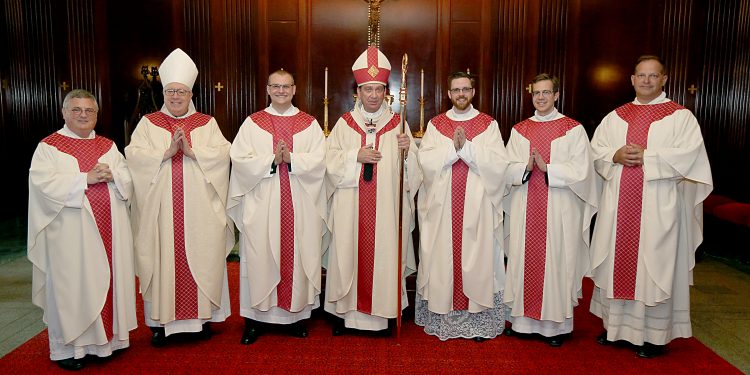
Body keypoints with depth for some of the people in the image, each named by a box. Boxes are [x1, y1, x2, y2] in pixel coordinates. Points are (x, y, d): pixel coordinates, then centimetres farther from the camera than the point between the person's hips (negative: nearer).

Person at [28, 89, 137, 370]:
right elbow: (43, 183, -12)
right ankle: (68, 347, 14)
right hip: (71, 233, -4)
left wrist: (112, 175, -12)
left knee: (108, 281, 8)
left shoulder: (108, 145, 14)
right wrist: (86, 178, -18)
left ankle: (106, 338, 21)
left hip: (110, 230, 4)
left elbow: (128, 179, 10)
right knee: (72, 286, 1)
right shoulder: (48, 146, 1)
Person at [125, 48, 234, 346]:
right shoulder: (148, 123, 9)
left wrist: (191, 151, -16)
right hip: (161, 211, 0)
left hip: (200, 210, 0)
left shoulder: (207, 123, 8)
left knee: (201, 259, 5)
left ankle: (203, 315, 18)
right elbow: (133, 154, -4)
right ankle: (160, 321, 14)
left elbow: (222, 153, -5)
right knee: (162, 261, 3)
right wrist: (167, 152, -16)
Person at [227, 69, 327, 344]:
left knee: (298, 255, 4)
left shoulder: (309, 124, 8)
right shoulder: (252, 123, 7)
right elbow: (240, 159, -4)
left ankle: (297, 315, 17)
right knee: (260, 257, 2)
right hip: (261, 205, 0)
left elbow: (319, 160, -3)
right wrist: (272, 160, -15)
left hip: (300, 206, 1)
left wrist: (291, 158, -16)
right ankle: (255, 318, 13)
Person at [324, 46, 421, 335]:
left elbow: (412, 169, 2)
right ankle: (344, 312, 19)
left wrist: (406, 151, -18)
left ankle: (384, 312, 17)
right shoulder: (344, 124, 7)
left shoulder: (398, 124, 6)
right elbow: (330, 163, 2)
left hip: (387, 206, 0)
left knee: (385, 255, 2)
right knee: (349, 254, 4)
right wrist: (356, 156, -12)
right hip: (351, 207, 1)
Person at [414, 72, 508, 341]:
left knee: (477, 258, 1)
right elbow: (425, 161, -3)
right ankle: (441, 317, 15)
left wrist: (466, 147, -15)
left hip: (478, 206, -1)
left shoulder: (488, 124, 5)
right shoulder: (435, 124, 9)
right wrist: (452, 147, -15)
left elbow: (498, 164, -7)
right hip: (442, 207, 1)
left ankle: (478, 320, 13)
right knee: (441, 258, 3)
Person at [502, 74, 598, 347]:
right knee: (523, 260, 5)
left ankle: (556, 324, 13)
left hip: (560, 210, -3)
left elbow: (581, 171, -7)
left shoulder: (573, 129, 2)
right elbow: (508, 169, 5)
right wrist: (526, 167, -15)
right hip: (524, 209, 3)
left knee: (556, 261, 1)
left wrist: (546, 168, -17)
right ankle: (523, 318, 17)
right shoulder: (519, 130, 11)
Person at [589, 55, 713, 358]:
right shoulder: (615, 116, 13)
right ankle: (614, 325, 21)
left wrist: (646, 156, -18)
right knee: (617, 262, 8)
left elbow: (688, 155, -10)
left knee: (653, 266, 1)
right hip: (618, 206, 4)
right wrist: (616, 155, -12)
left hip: (658, 207, -3)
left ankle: (653, 334, 13)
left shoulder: (680, 116, 2)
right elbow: (595, 150, 8)